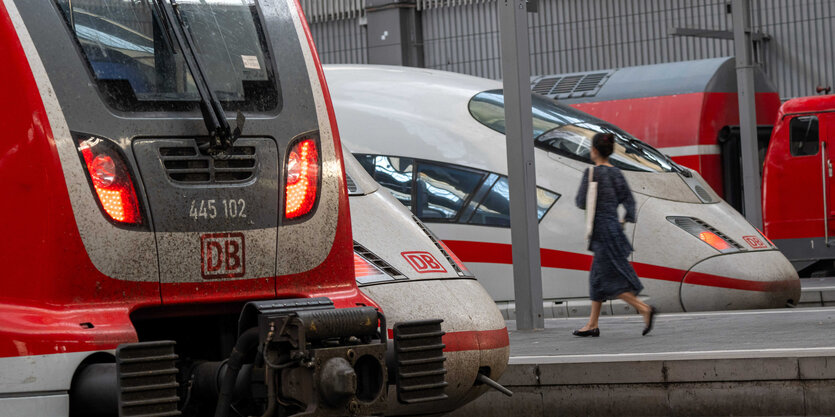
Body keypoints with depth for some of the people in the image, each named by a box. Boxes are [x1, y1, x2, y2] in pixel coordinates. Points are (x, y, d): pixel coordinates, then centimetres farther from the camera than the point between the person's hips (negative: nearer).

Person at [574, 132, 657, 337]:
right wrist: (625, 221, 10)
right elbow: (629, 201, 6)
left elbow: (581, 202, -10)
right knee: (598, 276, 13)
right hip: (613, 226, 8)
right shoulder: (616, 173, 9)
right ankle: (592, 324, 17)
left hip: (601, 228, -8)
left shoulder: (592, 173, -12)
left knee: (611, 278, -7)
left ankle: (644, 309, -19)